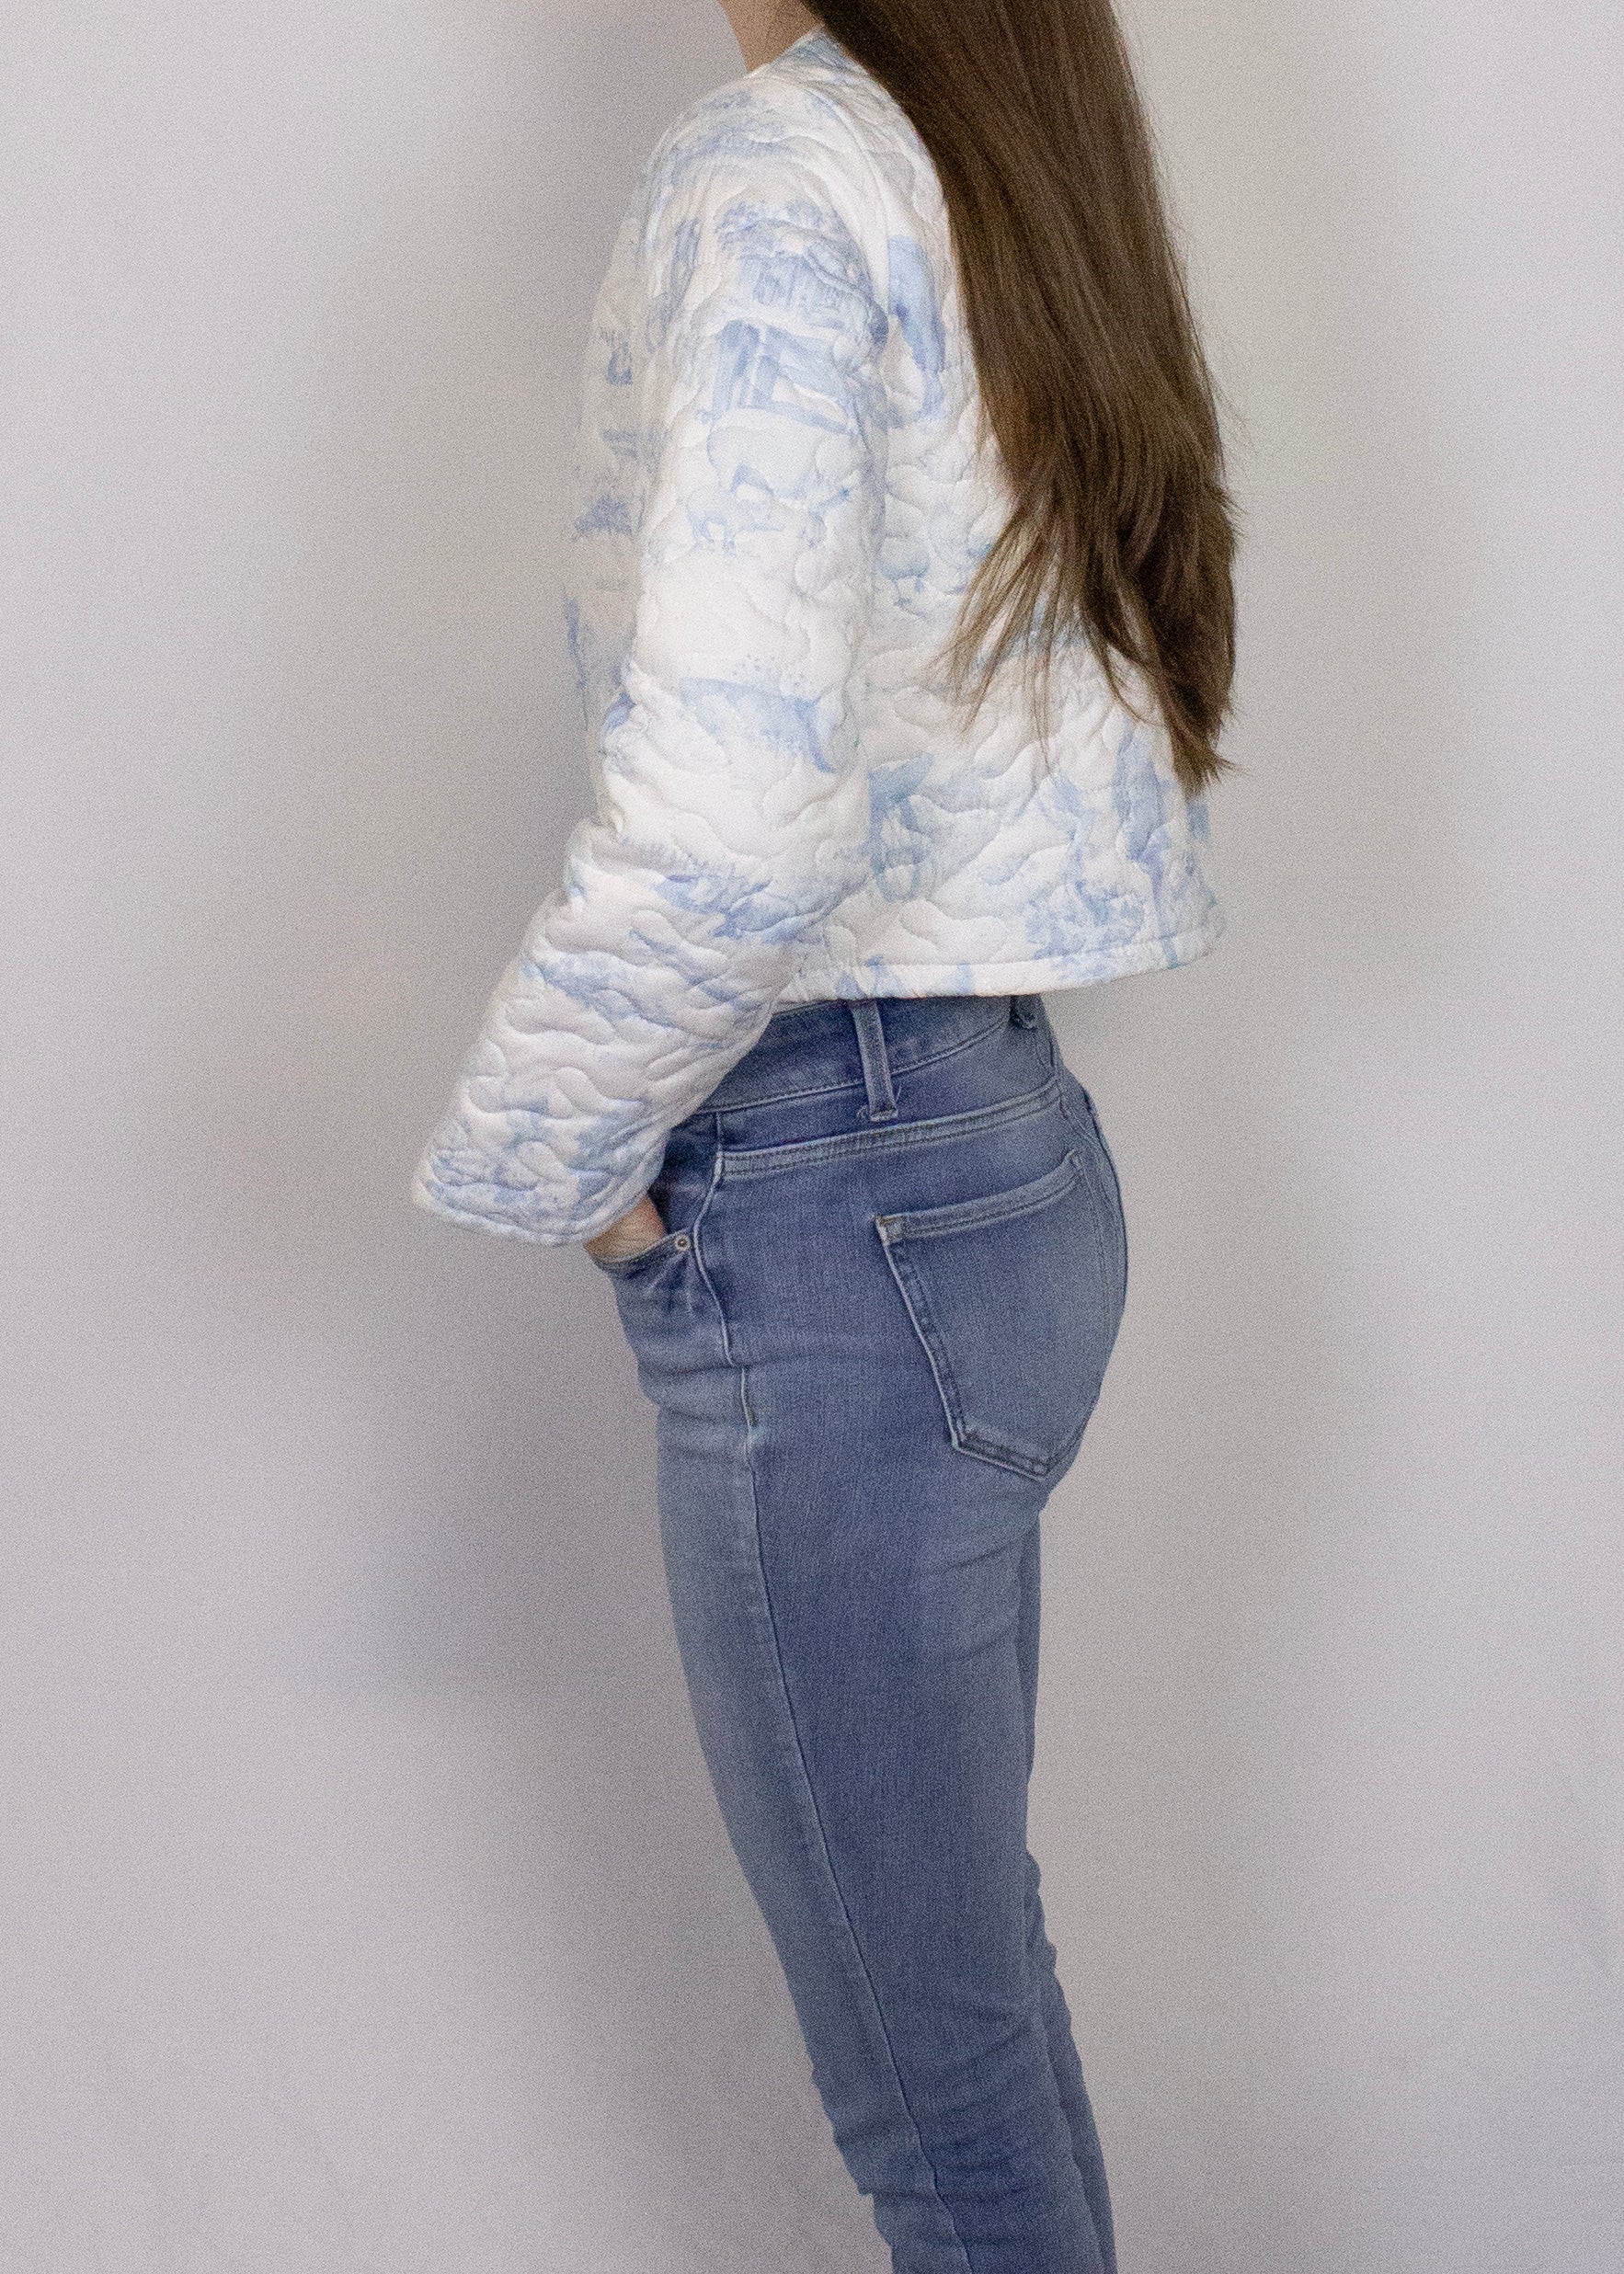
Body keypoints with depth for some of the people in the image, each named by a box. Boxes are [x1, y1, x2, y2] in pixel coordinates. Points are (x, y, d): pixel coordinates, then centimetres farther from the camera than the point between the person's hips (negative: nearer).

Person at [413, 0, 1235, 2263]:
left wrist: (549, 1159, -12)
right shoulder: (1038, 209, 12)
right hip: (1008, 1146, 9)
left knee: (937, 2076, 4)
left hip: (825, 1210, -9)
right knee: (969, 1964, 21)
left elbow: (725, 827, -27)